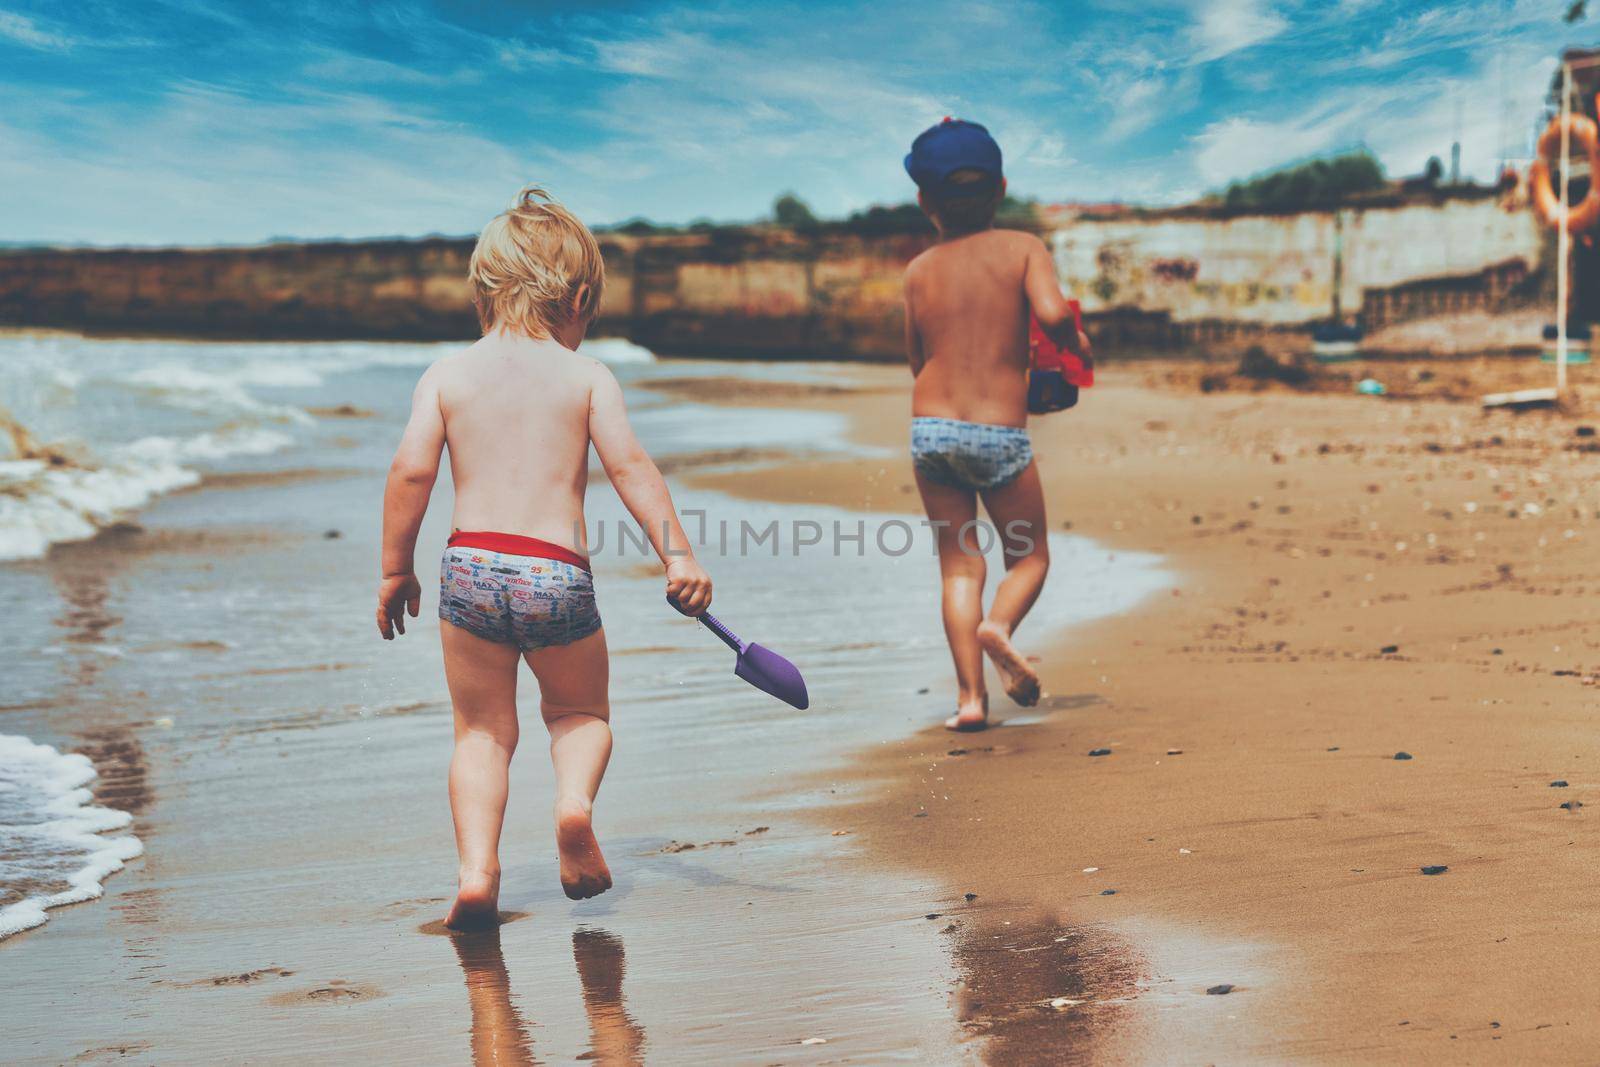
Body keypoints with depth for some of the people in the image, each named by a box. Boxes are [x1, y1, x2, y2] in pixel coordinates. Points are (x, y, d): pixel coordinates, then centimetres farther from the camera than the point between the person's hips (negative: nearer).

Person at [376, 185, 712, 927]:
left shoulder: (447, 375, 8)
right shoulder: (586, 376, 5)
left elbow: (412, 469, -1)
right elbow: (629, 466, -4)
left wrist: (395, 569, 7)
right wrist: (677, 556, -2)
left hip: (471, 565, 1)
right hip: (557, 572, -1)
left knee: (482, 731, 15)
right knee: (580, 711, 22)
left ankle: (477, 865, -3)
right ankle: (575, 798, -8)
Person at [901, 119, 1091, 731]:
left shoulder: (919, 272, 8)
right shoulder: (1023, 248, 1)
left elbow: (917, 362, 14)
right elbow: (1052, 314, -16)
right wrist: (1076, 344, 5)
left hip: (930, 425, 2)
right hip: (1000, 433, -2)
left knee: (959, 566, 10)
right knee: (1029, 556, 14)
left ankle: (970, 696, 1)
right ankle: (999, 625, -16)